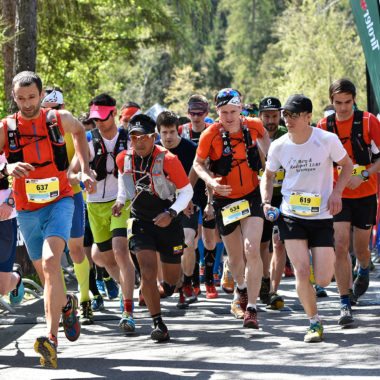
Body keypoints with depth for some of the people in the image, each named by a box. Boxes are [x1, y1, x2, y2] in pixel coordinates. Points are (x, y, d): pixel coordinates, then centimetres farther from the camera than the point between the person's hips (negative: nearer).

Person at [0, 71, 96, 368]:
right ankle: (66, 305, 50)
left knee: (50, 262, -25)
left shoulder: (60, 119, -3)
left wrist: (85, 170, 12)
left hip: (60, 202, -2)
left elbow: (79, 131, 21)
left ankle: (52, 338, -32)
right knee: (47, 271, 15)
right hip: (27, 210, 2)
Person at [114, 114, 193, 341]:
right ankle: (159, 325, -9)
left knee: (172, 278, 12)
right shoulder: (124, 159, -7)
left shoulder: (168, 160, -18)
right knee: (148, 272, -17)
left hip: (168, 223, -1)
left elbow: (187, 191, -9)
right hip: (140, 223, 1)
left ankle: (168, 286, 52)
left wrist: (171, 213, -22)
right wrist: (120, 201, 3)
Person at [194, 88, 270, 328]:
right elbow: (198, 163, -3)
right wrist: (211, 181, -20)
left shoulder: (253, 126, -10)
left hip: (251, 196, 0)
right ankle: (242, 289, 45)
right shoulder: (211, 135, -15)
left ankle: (252, 308, -13)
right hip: (225, 200, 0)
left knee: (252, 250, -20)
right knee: (235, 258, 10)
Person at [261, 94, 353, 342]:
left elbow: (347, 165, 4)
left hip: (321, 216, -1)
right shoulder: (278, 146, -4)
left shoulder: (327, 140, -11)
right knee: (301, 273, -12)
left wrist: (336, 193, -10)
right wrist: (266, 202, -4)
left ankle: (327, 262, 34)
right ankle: (315, 322, 9)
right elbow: (268, 175, 12)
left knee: (323, 280, -5)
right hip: (291, 216, 1)